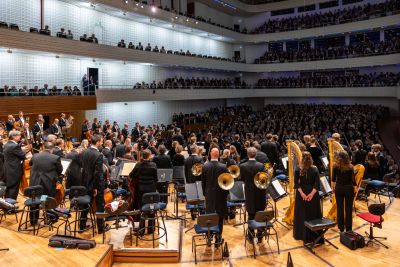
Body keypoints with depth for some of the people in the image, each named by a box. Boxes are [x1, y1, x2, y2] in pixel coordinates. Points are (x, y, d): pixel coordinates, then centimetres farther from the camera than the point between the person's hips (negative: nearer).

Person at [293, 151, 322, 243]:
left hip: (301, 195, 0)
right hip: (313, 195, 0)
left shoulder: (298, 170, -6)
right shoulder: (315, 169, -5)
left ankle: (302, 235, 17)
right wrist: (312, 193, -18)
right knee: (313, 214, 10)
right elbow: (317, 184, -13)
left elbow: (297, 184, -13)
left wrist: (302, 194, -16)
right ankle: (314, 235, 18)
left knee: (302, 215, 9)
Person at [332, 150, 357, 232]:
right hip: (348, 188, -1)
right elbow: (353, 179, -8)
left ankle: (341, 227, 20)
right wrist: (355, 187, 6)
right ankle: (348, 228, 14)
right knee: (348, 208, 8)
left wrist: (333, 187, 14)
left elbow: (333, 178, 0)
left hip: (338, 188, 1)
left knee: (340, 208, 12)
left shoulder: (335, 166, -7)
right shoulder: (350, 167, -12)